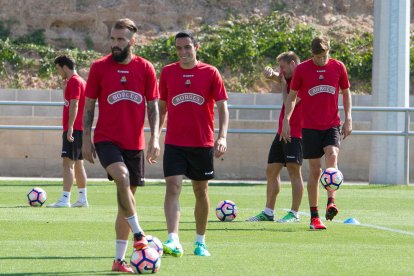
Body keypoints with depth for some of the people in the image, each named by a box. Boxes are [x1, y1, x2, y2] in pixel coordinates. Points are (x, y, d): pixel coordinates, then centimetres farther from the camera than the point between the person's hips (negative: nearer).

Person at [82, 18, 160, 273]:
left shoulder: (145, 69, 3)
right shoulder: (100, 67, 1)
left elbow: (153, 106, 7)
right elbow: (89, 105, 6)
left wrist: (155, 139, -3)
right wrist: (86, 139, 0)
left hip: (134, 143, 2)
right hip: (106, 139, -2)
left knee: (127, 196, 5)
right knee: (122, 177, -30)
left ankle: (120, 259, 11)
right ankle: (139, 234, -20)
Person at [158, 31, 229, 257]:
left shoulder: (210, 73, -1)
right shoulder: (167, 72, 4)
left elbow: (222, 106, -3)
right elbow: (162, 107, 13)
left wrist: (222, 136, -16)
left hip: (203, 143, 0)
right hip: (174, 143, 0)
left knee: (201, 191, 11)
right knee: (173, 187, -15)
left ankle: (200, 242, 24)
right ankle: (173, 241, -24)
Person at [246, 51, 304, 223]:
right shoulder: (289, 79, 16)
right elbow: (273, 76, 0)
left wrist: (284, 86, -8)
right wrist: (270, 73, -22)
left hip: (295, 133, -9)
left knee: (294, 171, -9)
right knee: (271, 171, 9)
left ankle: (294, 214, -8)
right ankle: (268, 213, 14)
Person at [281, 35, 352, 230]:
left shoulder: (338, 67, 3)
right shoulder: (302, 69, 0)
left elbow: (346, 93, 14)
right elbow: (292, 96, 7)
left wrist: (348, 119, 6)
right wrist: (286, 120, -2)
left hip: (332, 124, 1)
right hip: (310, 126, -1)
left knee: (332, 155, -26)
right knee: (315, 170, 0)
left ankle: (331, 202, -30)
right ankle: (314, 216, 6)